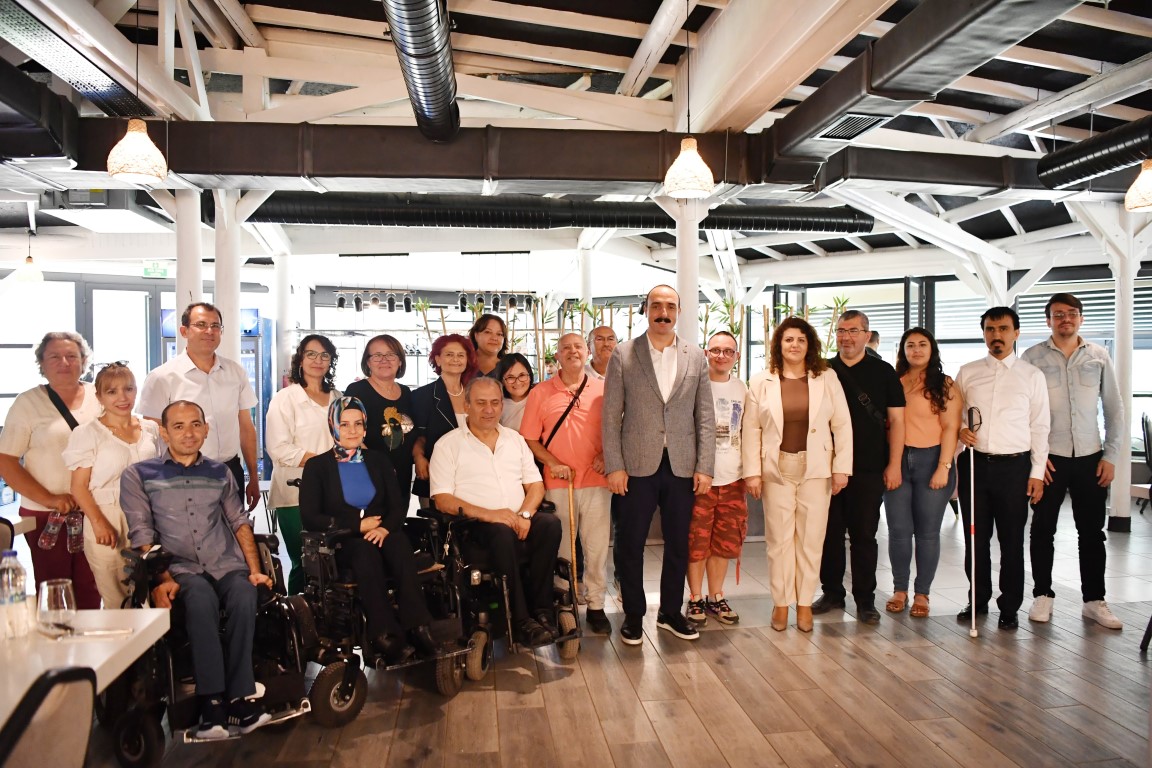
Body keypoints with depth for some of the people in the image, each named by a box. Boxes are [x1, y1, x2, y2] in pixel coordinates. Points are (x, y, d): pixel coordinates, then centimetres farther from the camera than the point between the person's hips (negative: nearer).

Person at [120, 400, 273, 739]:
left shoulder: (220, 473, 20)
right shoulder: (138, 475, 10)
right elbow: (142, 535, 2)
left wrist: (255, 570, 5)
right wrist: (162, 579, -11)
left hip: (228, 565, 2)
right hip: (181, 570, -2)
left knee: (244, 596, -32)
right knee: (201, 597, -36)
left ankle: (238, 699, -28)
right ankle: (212, 700, -32)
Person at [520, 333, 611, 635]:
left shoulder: (603, 390, 5)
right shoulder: (540, 393, 4)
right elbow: (530, 439, 4)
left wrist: (606, 457, -8)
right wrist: (553, 463, -8)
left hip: (596, 481, 0)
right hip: (557, 484, 0)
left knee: (597, 547, 4)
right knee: (561, 548, 7)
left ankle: (596, 606, 16)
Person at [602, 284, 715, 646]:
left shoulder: (696, 357, 6)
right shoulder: (623, 355, 0)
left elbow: (705, 417, 5)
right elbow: (611, 415, -1)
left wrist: (704, 467, -1)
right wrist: (614, 466, -7)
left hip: (682, 467, 2)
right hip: (638, 466, -2)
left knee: (678, 544, 11)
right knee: (631, 544, 6)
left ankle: (671, 612, 28)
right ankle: (633, 615, 22)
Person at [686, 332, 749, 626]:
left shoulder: (742, 390, 9)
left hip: (732, 479, 4)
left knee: (725, 542, 11)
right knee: (696, 542, 3)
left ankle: (716, 597, 25)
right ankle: (695, 598, 17)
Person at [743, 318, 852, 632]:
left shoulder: (827, 378, 2)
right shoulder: (761, 382, 2)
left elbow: (842, 425, 2)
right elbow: (751, 430, 0)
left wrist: (841, 468, -4)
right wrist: (752, 472, -5)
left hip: (816, 470, 0)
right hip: (776, 470, 0)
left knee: (810, 539, 6)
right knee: (779, 539, 6)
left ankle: (805, 603, 17)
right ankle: (781, 603, 17)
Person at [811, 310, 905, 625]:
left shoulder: (883, 372, 4)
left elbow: (896, 420, 3)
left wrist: (894, 464, -4)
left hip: (869, 469, -2)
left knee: (864, 535, 4)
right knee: (830, 533, 8)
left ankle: (865, 600, 14)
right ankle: (832, 593, 21)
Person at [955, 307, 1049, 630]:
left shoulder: (1032, 375, 3)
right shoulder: (967, 372, 7)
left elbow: (1039, 428, 3)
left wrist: (1037, 473, -2)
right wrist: (959, 430, -9)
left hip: (1014, 466, -2)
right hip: (974, 462, 2)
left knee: (1012, 540, 5)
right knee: (975, 537, 9)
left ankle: (1009, 607, 18)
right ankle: (979, 599, 25)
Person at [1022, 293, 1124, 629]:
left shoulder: (1099, 356, 6)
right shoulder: (1032, 358, -1)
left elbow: (1114, 409, 9)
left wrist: (1111, 455, 3)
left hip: (1090, 457, 2)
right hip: (1048, 458, -2)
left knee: (1092, 532, 7)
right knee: (1043, 529, 5)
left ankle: (1094, 600, 17)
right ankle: (1043, 595, 17)